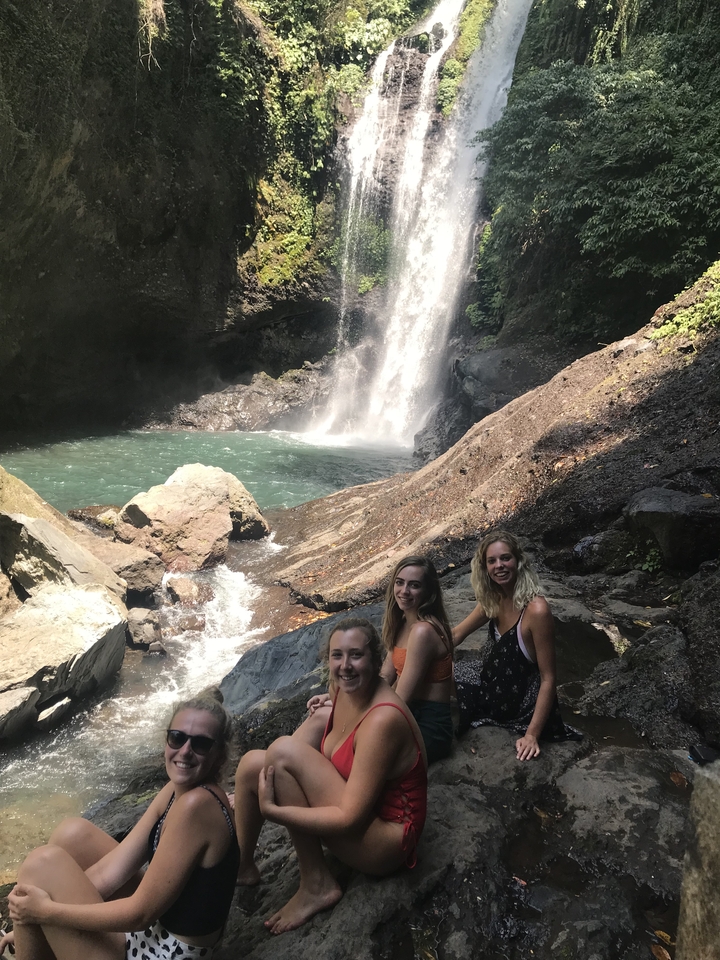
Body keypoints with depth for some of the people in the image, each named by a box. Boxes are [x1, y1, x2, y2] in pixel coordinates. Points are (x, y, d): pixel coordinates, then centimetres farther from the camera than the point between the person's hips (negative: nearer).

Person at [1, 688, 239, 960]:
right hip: (158, 927, 9)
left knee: (43, 864, -9)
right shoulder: (178, 790, 0)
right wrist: (32, 926, -5)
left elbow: (141, 913, -23)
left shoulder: (197, 804, -27)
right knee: (73, 833, 7)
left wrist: (46, 911, -13)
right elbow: (109, 874, 0)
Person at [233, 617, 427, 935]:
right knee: (253, 763, -3)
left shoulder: (383, 719, -29)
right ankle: (241, 866, 17)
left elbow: (350, 819, -26)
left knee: (284, 751, -22)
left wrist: (270, 810, -23)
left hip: (384, 841, -8)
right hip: (349, 805, 8)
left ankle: (316, 885, -10)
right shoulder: (346, 690, -5)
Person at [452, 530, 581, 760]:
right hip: (493, 682, 7)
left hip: (519, 702, -7)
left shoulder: (536, 610, -31)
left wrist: (532, 735, -25)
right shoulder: (493, 599, -7)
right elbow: (457, 634, 8)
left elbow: (548, 679, -25)